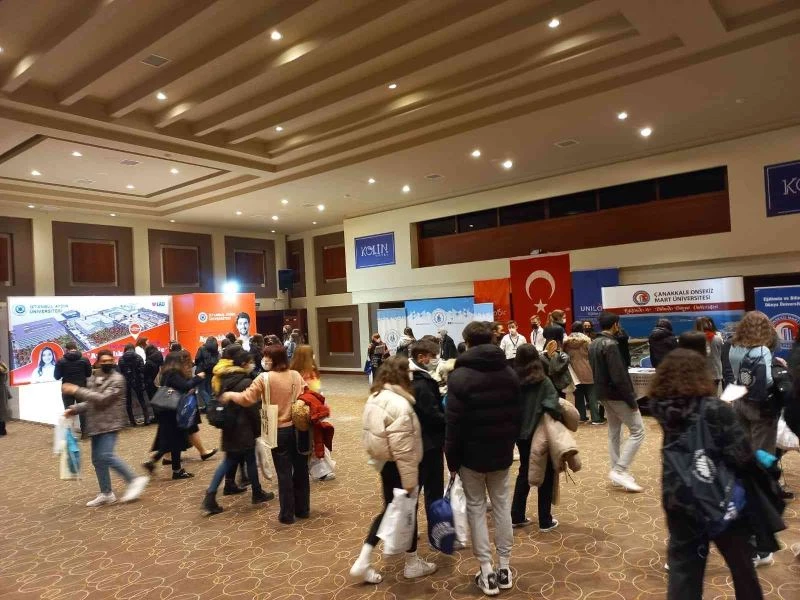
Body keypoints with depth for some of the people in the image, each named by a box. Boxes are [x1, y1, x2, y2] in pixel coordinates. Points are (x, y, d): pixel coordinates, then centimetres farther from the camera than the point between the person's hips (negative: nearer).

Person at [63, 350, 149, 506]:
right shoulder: (93, 380, 14)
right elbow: (90, 403, 20)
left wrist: (77, 391, -19)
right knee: (97, 459, 10)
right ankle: (106, 494, 22)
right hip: (96, 425, 8)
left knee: (106, 456, -19)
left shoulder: (117, 379, -11)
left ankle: (135, 480, -7)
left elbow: (102, 399, -20)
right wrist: (74, 409, 2)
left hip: (110, 424, -8)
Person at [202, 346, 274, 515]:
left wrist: (226, 421, 18)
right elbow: (253, 409, -17)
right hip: (244, 428, -8)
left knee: (230, 460, 16)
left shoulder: (224, 379, 5)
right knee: (250, 460, 8)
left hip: (229, 427, 8)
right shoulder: (246, 382, -19)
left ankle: (210, 497, 11)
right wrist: (259, 430, -5)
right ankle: (257, 493, 22)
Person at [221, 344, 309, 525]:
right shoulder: (296, 375, -1)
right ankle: (303, 509, 27)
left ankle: (287, 514, 16)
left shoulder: (265, 379, -12)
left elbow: (246, 399, -13)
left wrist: (230, 395, 4)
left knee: (284, 473, 7)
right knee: (301, 469, 15)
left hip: (279, 431, -3)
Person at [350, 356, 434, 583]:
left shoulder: (375, 397, 4)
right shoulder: (399, 404, -25)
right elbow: (403, 449, -26)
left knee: (390, 510, 19)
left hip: (383, 463, 9)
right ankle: (412, 564, 30)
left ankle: (362, 562, 19)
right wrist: (410, 482, -20)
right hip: (396, 467, -9)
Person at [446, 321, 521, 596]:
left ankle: (487, 572, 10)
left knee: (476, 508, 7)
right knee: (502, 505, 14)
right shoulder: (509, 373, 3)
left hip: (472, 453, -5)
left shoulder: (460, 376, -15)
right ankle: (504, 567, 21)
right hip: (502, 451, 5)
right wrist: (510, 443, 17)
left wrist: (452, 458, -6)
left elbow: (453, 423, -16)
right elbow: (517, 415, 8)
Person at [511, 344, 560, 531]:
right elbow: (552, 406, -25)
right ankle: (545, 521, 19)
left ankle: (517, 517, 24)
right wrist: (559, 419, -7)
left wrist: (516, 425, 9)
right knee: (546, 475, 12)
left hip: (520, 433, 4)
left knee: (524, 472, 20)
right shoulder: (543, 381, -15)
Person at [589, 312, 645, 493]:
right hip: (616, 394, -9)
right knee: (637, 431, 0)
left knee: (614, 433, 15)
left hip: (603, 393, 9)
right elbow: (619, 376, -24)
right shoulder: (610, 345, -20)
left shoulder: (593, 344, 9)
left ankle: (617, 472, 20)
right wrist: (631, 399, -18)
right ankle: (619, 471, -3)